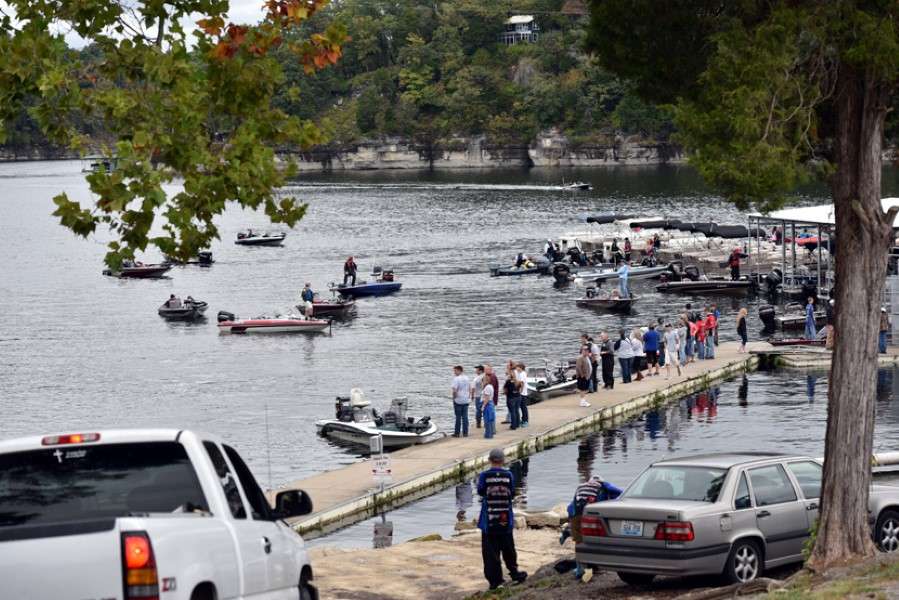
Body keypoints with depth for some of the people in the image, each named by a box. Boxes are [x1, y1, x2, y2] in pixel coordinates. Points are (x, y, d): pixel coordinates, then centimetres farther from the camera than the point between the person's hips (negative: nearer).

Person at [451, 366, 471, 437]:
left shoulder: (456, 379, -13)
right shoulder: (467, 378, 7)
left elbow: (454, 390, -19)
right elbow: (470, 389, 12)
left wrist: (454, 397, -6)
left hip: (458, 400, -5)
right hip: (466, 401, 5)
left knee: (458, 417, 0)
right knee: (465, 417, 8)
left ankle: (457, 433, 5)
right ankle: (465, 432, 9)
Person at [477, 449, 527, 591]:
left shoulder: (484, 476, -10)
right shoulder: (509, 475, -6)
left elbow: (480, 492, 1)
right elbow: (512, 494, 1)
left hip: (489, 520, -2)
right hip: (506, 520, 2)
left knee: (490, 551, 3)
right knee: (508, 549, 19)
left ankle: (495, 580, 0)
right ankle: (514, 573, 26)